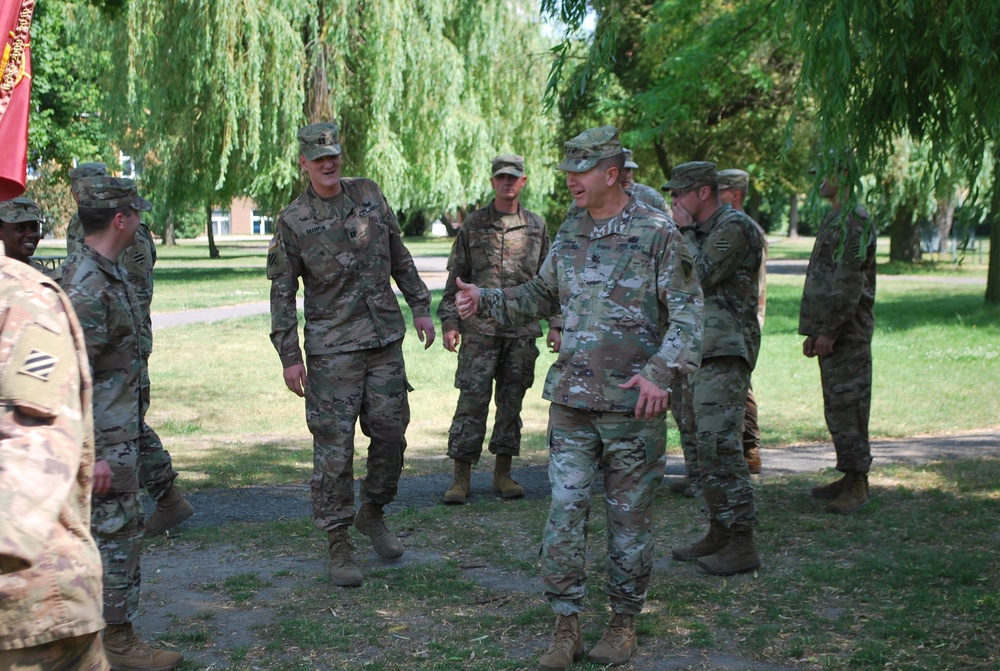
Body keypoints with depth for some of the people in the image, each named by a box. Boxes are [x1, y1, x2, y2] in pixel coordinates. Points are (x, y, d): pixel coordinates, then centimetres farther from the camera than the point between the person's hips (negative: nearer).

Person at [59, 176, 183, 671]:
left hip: (118, 430, 10)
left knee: (109, 530, 16)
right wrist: (91, 455, -24)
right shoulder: (87, 287, -22)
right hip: (104, 439, -10)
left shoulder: (105, 272, 11)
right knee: (117, 532, -2)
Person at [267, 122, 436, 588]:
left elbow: (400, 257, 16)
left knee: (391, 432, 8)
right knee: (334, 445, -3)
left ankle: (372, 513, 30)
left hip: (385, 339, 4)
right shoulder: (293, 221, -4)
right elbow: (282, 293, -3)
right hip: (332, 347, -4)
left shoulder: (370, 195, 7)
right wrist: (289, 357, -8)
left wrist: (420, 308, 14)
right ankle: (338, 543, 7)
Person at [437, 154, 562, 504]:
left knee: (512, 402, 8)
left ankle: (503, 473, 18)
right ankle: (462, 478, 2)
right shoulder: (472, 225, 4)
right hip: (479, 330, -2)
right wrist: (449, 322, -2)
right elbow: (456, 278, 5)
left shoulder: (536, 226, 9)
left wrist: (555, 324, 7)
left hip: (523, 331, 2)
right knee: (472, 401, -4)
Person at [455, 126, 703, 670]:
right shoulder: (570, 232, 10)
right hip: (571, 401, 5)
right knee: (564, 512, 0)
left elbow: (688, 313, -11)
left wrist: (661, 372, -24)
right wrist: (485, 301, 8)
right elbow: (542, 296, 22)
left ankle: (623, 622, 22)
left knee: (629, 518, 7)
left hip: (632, 404, -4)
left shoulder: (657, 233, -7)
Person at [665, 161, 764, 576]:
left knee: (719, 446, -14)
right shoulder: (698, 233, 20)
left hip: (723, 356, -10)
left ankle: (743, 544, -10)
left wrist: (684, 232, -9)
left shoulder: (735, 228, -10)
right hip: (689, 355, 10)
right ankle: (719, 533, 20)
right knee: (696, 448, 12)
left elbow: (697, 278, -19)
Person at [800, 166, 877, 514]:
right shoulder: (835, 218, 18)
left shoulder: (853, 220, -14)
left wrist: (829, 331, -21)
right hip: (831, 331, 10)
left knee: (846, 406, -8)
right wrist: (814, 331, 21)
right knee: (837, 406, 13)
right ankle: (849, 477, 20)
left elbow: (850, 283, -20)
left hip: (846, 333, -10)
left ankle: (857, 484, -3)